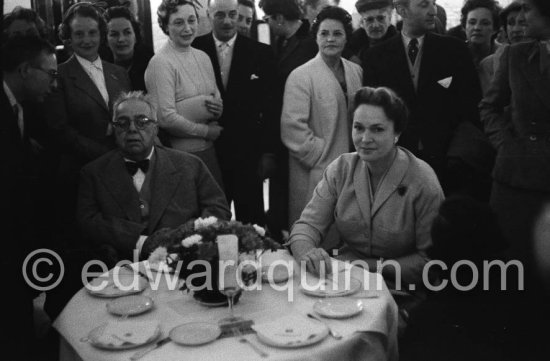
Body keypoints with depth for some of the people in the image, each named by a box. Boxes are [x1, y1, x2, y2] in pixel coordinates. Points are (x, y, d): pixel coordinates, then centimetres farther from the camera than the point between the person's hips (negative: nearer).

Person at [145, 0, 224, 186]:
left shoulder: (203, 57, 8)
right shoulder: (160, 63, -13)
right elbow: (166, 118, -18)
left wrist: (218, 107, -6)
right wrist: (205, 131, -10)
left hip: (209, 149, 6)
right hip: (180, 154, -6)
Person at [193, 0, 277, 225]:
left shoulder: (261, 53, 1)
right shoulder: (195, 50, 0)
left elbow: (269, 105, 1)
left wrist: (268, 152, -1)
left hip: (248, 153, 0)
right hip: (208, 151, 0)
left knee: (251, 221, 7)